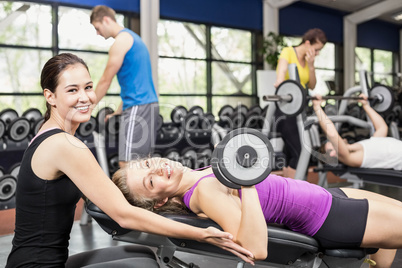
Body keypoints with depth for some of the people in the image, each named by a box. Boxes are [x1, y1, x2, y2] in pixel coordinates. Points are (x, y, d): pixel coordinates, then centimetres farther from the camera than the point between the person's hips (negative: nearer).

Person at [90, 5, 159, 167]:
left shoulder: (122, 39, -7)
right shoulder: (133, 38, 23)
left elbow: (105, 81, -6)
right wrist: (116, 113, 25)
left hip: (137, 107, -10)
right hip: (149, 104, 10)